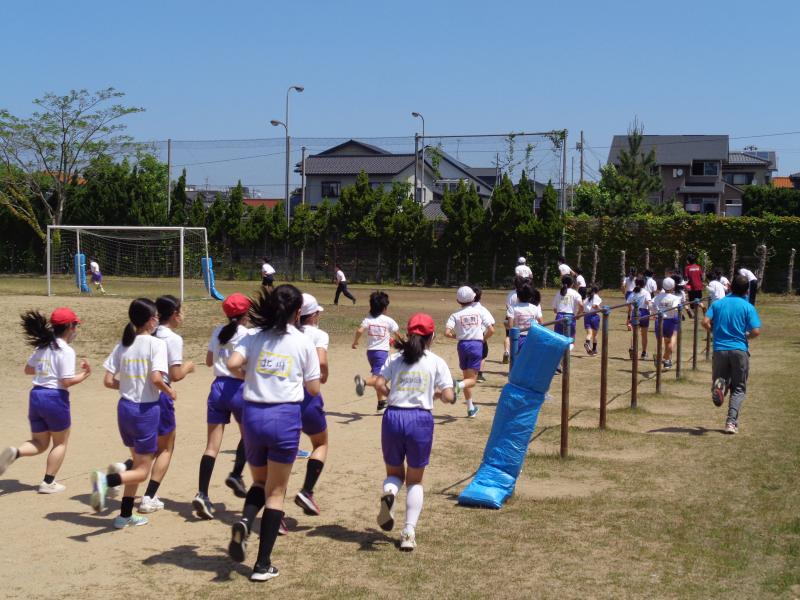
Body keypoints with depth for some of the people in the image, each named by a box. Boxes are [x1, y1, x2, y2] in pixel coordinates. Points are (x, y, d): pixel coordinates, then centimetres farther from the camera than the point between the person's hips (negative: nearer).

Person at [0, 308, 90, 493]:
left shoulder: (42, 346, 9)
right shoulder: (66, 350, -14)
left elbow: (28, 369, 20)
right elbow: (67, 381, -18)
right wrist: (84, 374, -4)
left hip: (36, 395, 7)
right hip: (55, 398, -7)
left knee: (40, 443, 18)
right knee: (60, 443, 14)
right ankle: (48, 482, 14)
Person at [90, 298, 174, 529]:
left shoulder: (122, 345, 4)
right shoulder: (156, 344, -12)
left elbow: (108, 381, 1)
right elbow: (156, 379, -23)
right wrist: (170, 392, -5)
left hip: (125, 407, 6)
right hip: (146, 409, -6)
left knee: (137, 463, 23)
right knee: (142, 471, 4)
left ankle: (125, 515, 23)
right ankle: (107, 480, -23)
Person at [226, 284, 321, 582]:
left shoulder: (253, 337, 2)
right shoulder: (303, 343, -1)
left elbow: (233, 364, -13)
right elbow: (313, 389, 1)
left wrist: (247, 374, 8)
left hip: (252, 414, 2)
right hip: (285, 417, -2)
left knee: (260, 481, 24)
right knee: (275, 492, 8)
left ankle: (245, 521, -8)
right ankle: (263, 565, 6)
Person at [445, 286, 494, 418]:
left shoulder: (455, 315, 1)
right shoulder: (480, 312, 2)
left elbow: (447, 333, -11)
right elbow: (491, 330, -2)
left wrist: (456, 336, 8)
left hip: (462, 344, 1)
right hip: (477, 344, -1)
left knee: (467, 377, 15)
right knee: (471, 380, -1)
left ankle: (470, 408, 19)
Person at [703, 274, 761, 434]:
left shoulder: (718, 304, 5)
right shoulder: (748, 307, -2)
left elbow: (705, 322, -4)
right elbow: (756, 331, -9)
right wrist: (746, 336, 12)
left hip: (720, 349, 2)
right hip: (740, 350, -2)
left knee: (723, 379, 19)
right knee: (739, 389, 9)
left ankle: (719, 385, -19)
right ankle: (731, 422, -4)